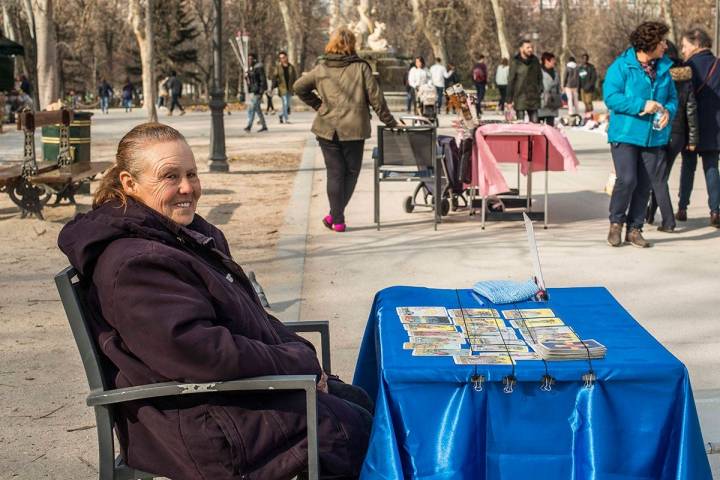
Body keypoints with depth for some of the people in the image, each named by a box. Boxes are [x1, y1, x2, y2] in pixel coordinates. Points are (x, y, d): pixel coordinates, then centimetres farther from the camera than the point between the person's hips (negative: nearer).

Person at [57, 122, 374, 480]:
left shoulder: (190, 232, 10)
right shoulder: (133, 265, -23)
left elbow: (251, 315, 16)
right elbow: (201, 354, -30)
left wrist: (301, 353, -1)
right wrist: (300, 364, -20)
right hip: (197, 428, -10)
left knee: (360, 403, 13)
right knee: (353, 431, -10)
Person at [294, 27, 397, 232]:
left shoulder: (322, 69, 3)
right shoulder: (361, 67, -3)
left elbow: (298, 87, 7)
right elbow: (375, 97, -3)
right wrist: (389, 121, 6)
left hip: (327, 129, 2)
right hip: (354, 129, -2)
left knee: (335, 173, 7)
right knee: (351, 172, 13)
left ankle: (337, 219, 4)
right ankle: (336, 215, 13)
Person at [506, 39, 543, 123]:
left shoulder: (535, 61, 8)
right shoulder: (515, 62, -5)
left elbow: (540, 78, 15)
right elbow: (510, 82, -5)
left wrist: (540, 91, 4)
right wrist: (509, 100, -7)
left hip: (533, 99, 4)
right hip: (520, 100, -4)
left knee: (535, 123, 5)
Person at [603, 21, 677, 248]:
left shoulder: (663, 68, 11)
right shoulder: (622, 66, -6)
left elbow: (672, 97, 18)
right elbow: (611, 97, -14)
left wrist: (668, 111, -5)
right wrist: (642, 105, -19)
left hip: (654, 136, 5)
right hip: (625, 134, -5)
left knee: (645, 184, 6)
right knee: (627, 180, -15)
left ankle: (634, 229, 18)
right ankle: (616, 223, 8)